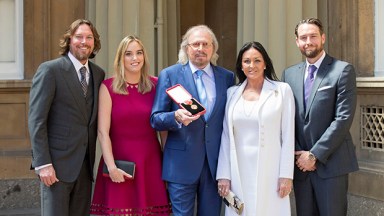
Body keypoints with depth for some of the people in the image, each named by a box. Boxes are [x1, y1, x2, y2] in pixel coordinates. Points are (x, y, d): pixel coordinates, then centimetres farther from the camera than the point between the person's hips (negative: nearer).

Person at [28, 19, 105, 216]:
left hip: (85, 164, 6)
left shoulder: (98, 74, 11)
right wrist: (43, 163, -16)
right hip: (57, 163, -5)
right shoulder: (50, 70, -6)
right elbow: (36, 120, -10)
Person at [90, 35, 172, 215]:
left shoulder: (155, 85, 5)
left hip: (151, 164, 2)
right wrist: (111, 167, -14)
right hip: (120, 163, -2)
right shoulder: (108, 87, -2)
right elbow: (103, 132, -7)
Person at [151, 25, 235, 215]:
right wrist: (176, 117, -22)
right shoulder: (169, 75, 1)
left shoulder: (227, 77, 9)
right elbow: (155, 119, -1)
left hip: (215, 163, 3)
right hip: (182, 163, -2)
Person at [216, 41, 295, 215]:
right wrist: (223, 175, 3)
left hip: (269, 171, -2)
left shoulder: (282, 90, 1)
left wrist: (286, 175, -6)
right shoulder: (232, 93, 9)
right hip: (239, 172, 3)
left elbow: (288, 135, -1)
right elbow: (226, 137, 9)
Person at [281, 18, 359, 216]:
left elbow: (344, 118, -12)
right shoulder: (289, 74, 11)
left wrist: (315, 155, -13)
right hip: (300, 162, 4)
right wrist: (299, 154, -4)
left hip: (331, 163, -4)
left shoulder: (342, 70, -4)